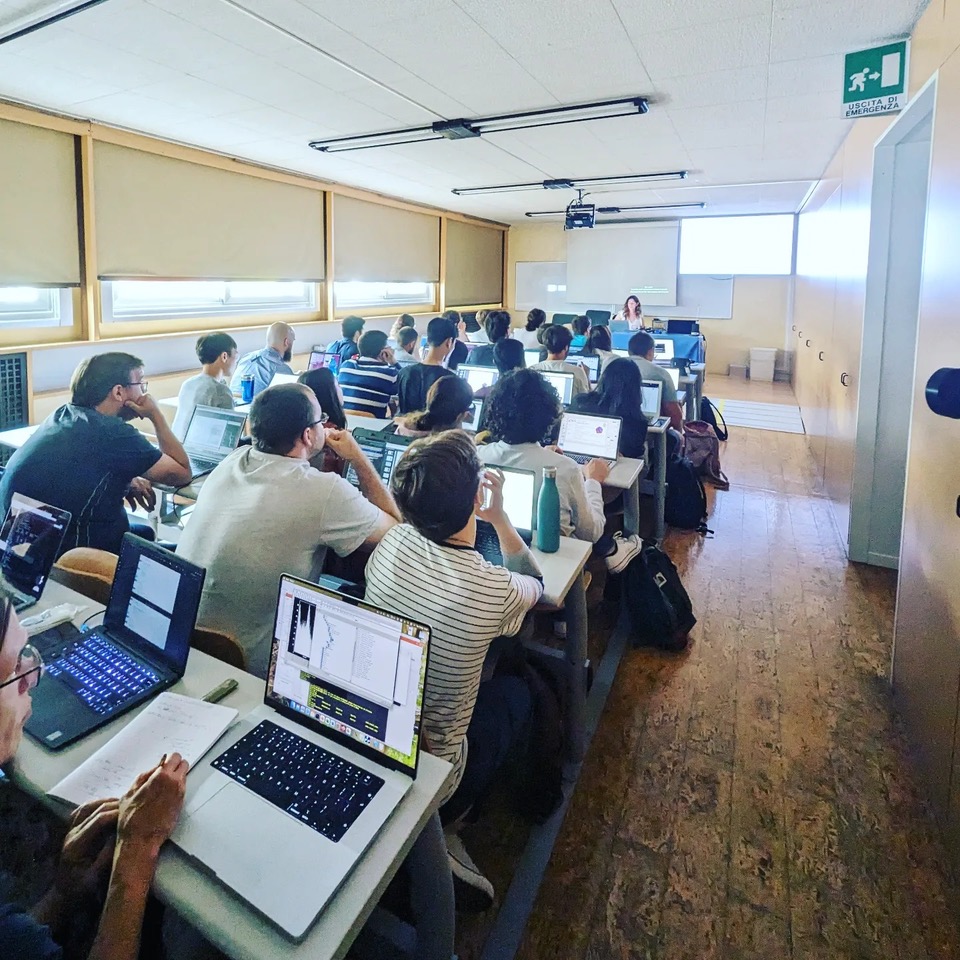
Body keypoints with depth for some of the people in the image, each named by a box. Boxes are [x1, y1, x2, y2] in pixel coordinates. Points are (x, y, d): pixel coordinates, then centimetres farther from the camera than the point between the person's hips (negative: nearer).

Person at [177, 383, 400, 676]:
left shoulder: (232, 461, -3)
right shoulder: (326, 492, -23)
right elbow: (395, 527, -4)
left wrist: (325, 453, 13)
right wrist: (358, 458, 2)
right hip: (249, 663, -6)